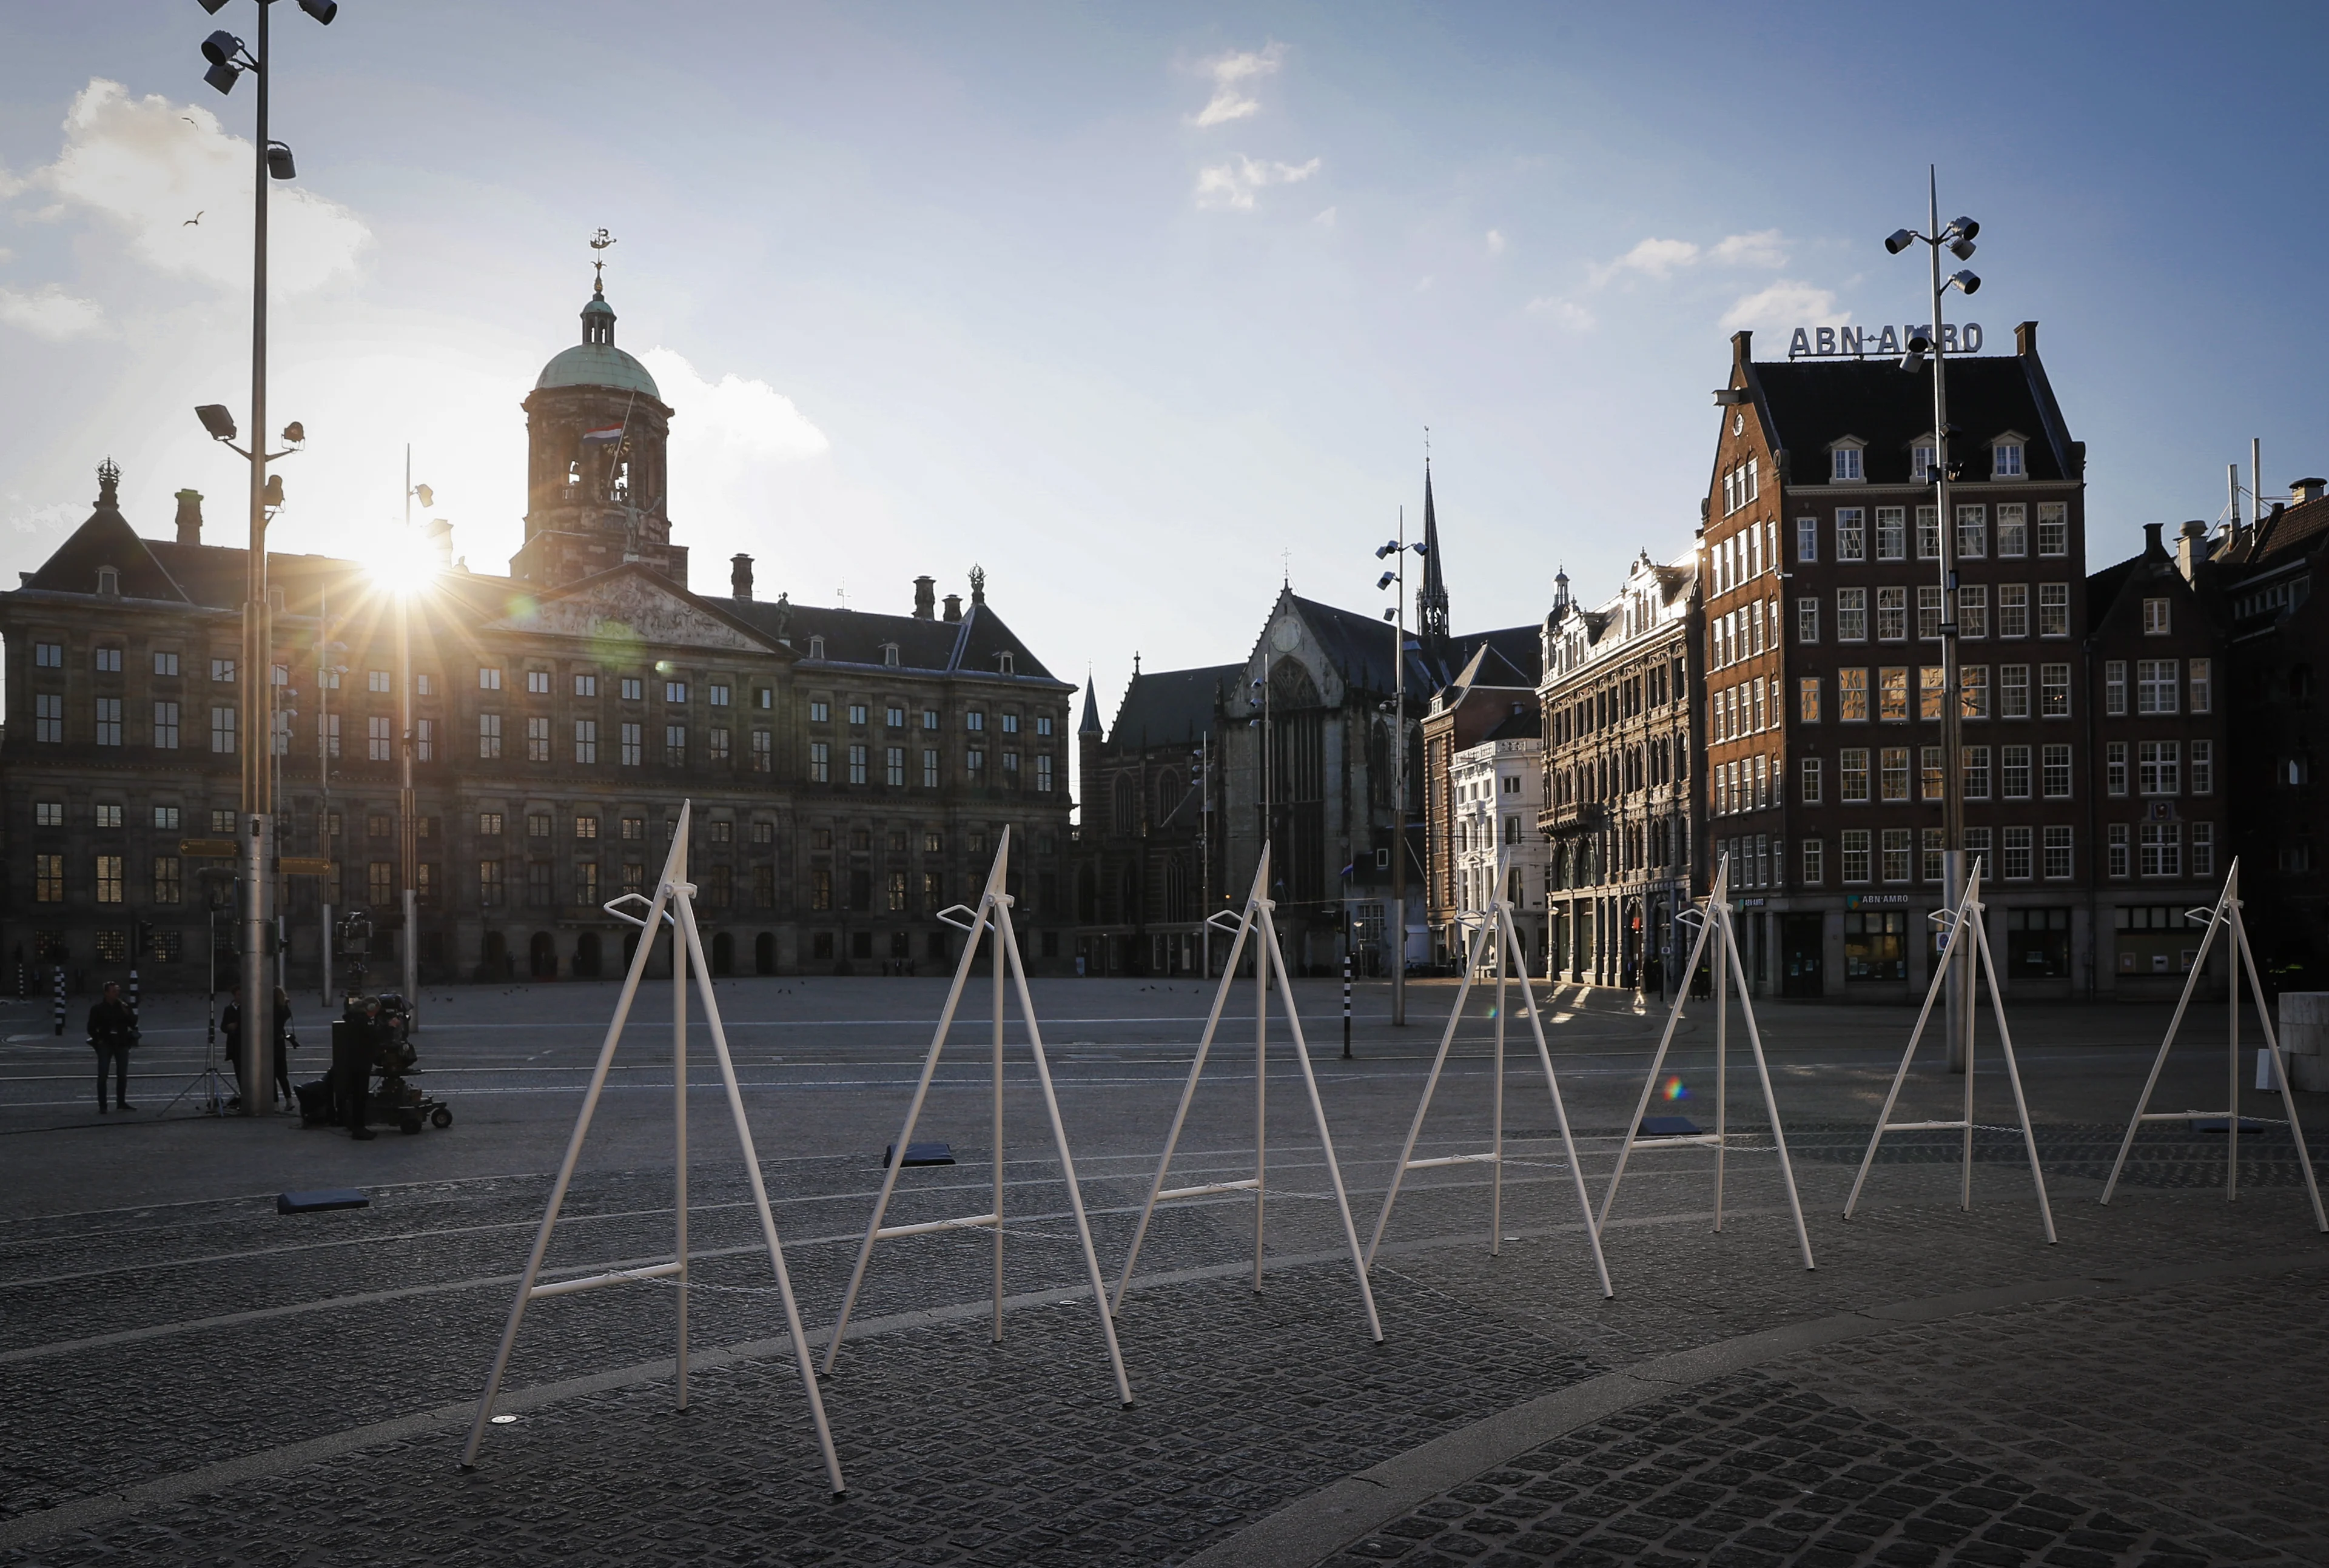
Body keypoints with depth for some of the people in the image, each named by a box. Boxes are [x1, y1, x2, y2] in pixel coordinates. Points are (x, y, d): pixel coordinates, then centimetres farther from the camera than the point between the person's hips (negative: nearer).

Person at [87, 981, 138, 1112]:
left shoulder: (124, 1006, 4)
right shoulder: (98, 1009, -3)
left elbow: (133, 1023, -1)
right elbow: (92, 1028, 3)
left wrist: (126, 1012, -14)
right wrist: (98, 1040, -5)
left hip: (122, 1044, 3)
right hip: (105, 1045, -3)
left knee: (122, 1075, 8)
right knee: (102, 1075, -5)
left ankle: (122, 1102, 19)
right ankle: (102, 1105, -3)